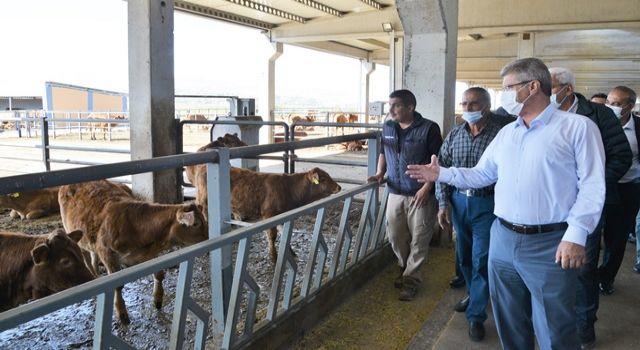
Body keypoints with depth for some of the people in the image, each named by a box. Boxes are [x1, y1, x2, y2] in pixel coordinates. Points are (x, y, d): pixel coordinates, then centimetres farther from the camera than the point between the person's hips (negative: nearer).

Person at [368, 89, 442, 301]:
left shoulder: (428, 128, -10)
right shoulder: (388, 127, 7)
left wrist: (427, 187, -16)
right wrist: (380, 173, 4)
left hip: (420, 195, -5)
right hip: (395, 193, 5)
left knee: (418, 239, 3)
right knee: (395, 236, 13)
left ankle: (411, 278, 17)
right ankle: (406, 269, 36)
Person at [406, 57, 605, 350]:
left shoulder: (578, 127, -6)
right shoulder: (506, 133, 14)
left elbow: (592, 185, -11)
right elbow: (481, 174, 17)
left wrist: (576, 235, -19)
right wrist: (441, 174, 6)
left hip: (550, 244, -6)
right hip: (502, 239, 6)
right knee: (509, 324, 19)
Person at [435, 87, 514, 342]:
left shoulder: (501, 133, -12)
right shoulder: (454, 134, 4)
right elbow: (442, 168, 7)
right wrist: (443, 203, 2)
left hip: (487, 205, -5)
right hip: (458, 201, 5)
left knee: (481, 259, 0)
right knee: (464, 256, 18)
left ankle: (476, 315, 14)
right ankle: (474, 294, 42)